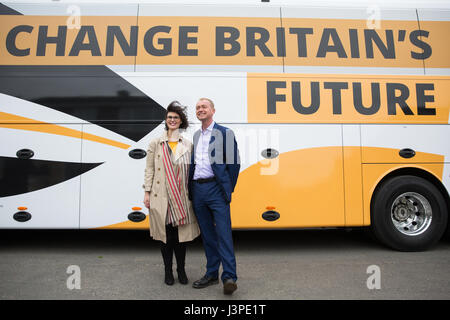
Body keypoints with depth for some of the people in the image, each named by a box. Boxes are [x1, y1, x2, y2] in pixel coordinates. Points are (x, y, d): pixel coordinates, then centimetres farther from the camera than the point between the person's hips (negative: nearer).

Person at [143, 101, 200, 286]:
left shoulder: (188, 145, 9)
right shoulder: (155, 144, 5)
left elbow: (191, 170, 9)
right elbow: (149, 169, 4)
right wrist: (147, 192, -1)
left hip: (181, 197, 1)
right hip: (161, 197, -1)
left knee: (181, 234, 6)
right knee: (165, 235, 7)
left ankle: (181, 269, 24)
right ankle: (168, 271, 23)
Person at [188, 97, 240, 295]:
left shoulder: (224, 133, 0)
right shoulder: (196, 136, 17)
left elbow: (234, 162, -2)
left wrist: (228, 189, -3)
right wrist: (191, 188, 11)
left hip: (216, 188, -6)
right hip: (197, 189, 6)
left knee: (223, 232, -7)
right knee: (207, 234, 12)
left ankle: (229, 277, -1)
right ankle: (212, 274, 22)